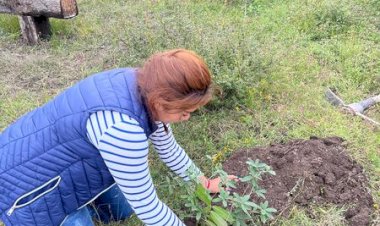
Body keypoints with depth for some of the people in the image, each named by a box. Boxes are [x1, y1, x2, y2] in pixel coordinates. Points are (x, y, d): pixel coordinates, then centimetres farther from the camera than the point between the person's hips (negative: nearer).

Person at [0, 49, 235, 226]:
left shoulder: (144, 86, -12)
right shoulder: (122, 127, -40)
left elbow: (168, 145, 4)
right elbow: (146, 205, -25)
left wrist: (203, 182, 13)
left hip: (63, 159, 8)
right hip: (28, 181, -8)